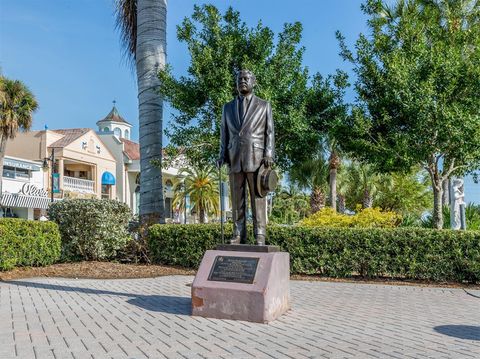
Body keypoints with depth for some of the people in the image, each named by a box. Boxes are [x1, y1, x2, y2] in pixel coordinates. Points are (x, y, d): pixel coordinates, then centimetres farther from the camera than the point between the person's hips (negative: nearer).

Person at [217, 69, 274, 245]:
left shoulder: (264, 105, 10)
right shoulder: (228, 107, 17)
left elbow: (269, 132, 4)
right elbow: (224, 133, 14)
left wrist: (268, 155, -10)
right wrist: (222, 156, 1)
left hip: (256, 157, -3)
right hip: (235, 158, 3)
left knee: (258, 198, -5)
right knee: (237, 199, 1)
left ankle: (260, 236, -3)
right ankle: (239, 235, 4)